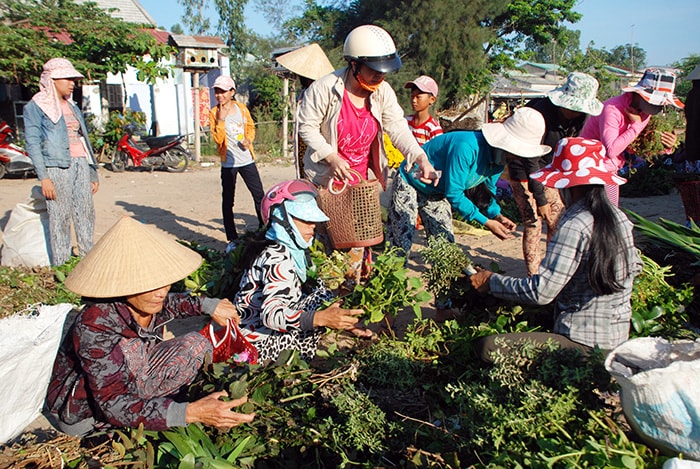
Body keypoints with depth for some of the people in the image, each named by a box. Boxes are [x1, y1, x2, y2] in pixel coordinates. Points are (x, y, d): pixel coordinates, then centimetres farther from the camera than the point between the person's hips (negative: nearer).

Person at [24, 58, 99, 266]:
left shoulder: (72, 106, 21)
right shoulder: (35, 108, 1)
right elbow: (32, 143, -5)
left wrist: (93, 173, 18)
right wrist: (43, 177, -14)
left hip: (81, 164, 6)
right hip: (56, 167, -6)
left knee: (86, 213, 4)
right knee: (59, 217, -5)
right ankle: (60, 265, 1)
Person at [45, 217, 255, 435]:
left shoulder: (142, 301, -16)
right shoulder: (95, 327, -35)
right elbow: (114, 407, -36)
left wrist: (209, 305, 1)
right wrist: (189, 412, -46)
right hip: (80, 410, -7)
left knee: (196, 344, -1)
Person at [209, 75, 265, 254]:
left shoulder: (241, 108, 3)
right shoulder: (214, 113, -5)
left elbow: (251, 126, 16)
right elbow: (217, 139, -14)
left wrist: (249, 139, -2)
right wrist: (221, 119, -23)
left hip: (247, 160, 2)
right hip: (228, 163, -2)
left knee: (259, 195, 4)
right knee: (227, 201, 2)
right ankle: (232, 239, 12)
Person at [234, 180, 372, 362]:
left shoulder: (289, 251, 3)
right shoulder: (277, 260, -25)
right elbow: (270, 314, -38)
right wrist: (320, 318, -49)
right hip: (261, 342, -9)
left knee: (321, 292, 2)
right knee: (323, 295, -16)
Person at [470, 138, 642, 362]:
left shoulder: (574, 226, -22)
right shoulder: (619, 217, 2)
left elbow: (541, 292, -25)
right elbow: (635, 266, 18)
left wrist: (492, 281, -12)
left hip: (584, 343, -9)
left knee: (488, 346, -15)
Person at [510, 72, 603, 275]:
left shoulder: (579, 118, -8)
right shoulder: (542, 113, -29)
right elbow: (531, 161, -27)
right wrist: (541, 199, -25)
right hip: (523, 171, -7)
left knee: (558, 219, 8)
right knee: (533, 223, -10)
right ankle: (534, 277, 1)